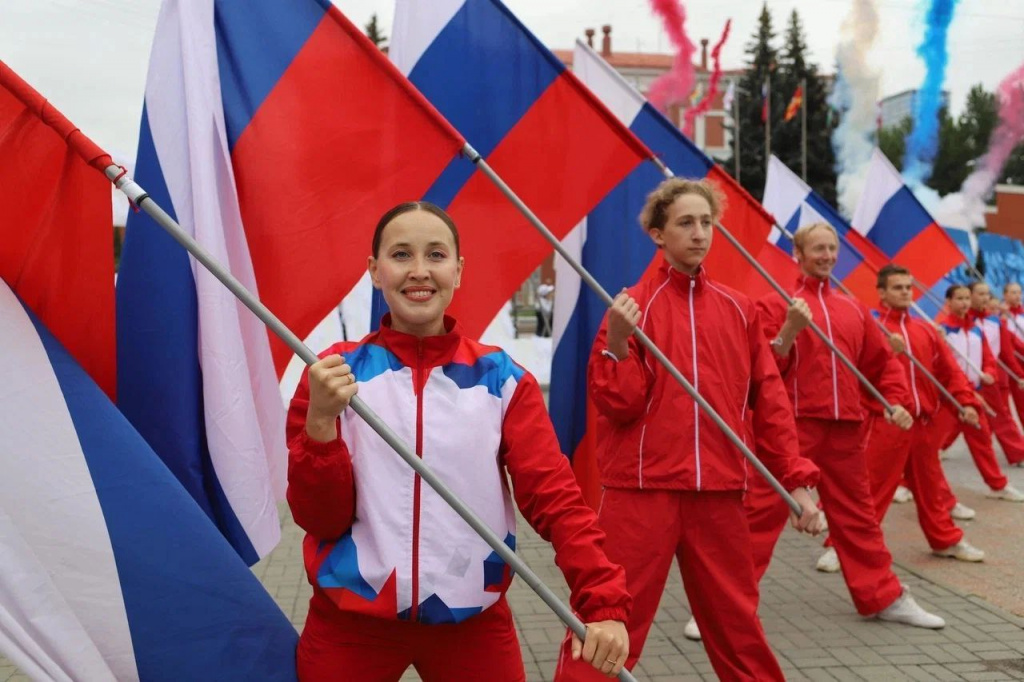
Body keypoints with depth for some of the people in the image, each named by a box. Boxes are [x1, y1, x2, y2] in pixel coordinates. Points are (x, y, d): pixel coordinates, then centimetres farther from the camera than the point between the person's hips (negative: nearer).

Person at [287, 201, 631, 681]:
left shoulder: (501, 379, -2)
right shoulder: (334, 373, -3)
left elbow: (554, 495, -8)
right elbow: (319, 518, -4)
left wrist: (604, 603, -21)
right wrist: (320, 420, -20)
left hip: (473, 623, 1)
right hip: (351, 622, 0)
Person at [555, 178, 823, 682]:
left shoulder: (739, 310, 8)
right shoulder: (632, 306, -3)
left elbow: (770, 403, 10)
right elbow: (616, 405, -7)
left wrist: (796, 480, 6)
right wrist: (617, 343, -22)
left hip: (719, 493, 4)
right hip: (642, 490, -3)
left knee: (737, 624, 16)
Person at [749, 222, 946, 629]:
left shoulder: (852, 309, 14)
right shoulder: (776, 303, -2)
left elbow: (882, 361, 21)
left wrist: (896, 400, 8)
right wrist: (790, 330, -22)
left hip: (845, 428, 5)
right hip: (791, 424, -5)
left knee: (857, 513, 17)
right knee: (760, 512, -4)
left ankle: (885, 598, 30)